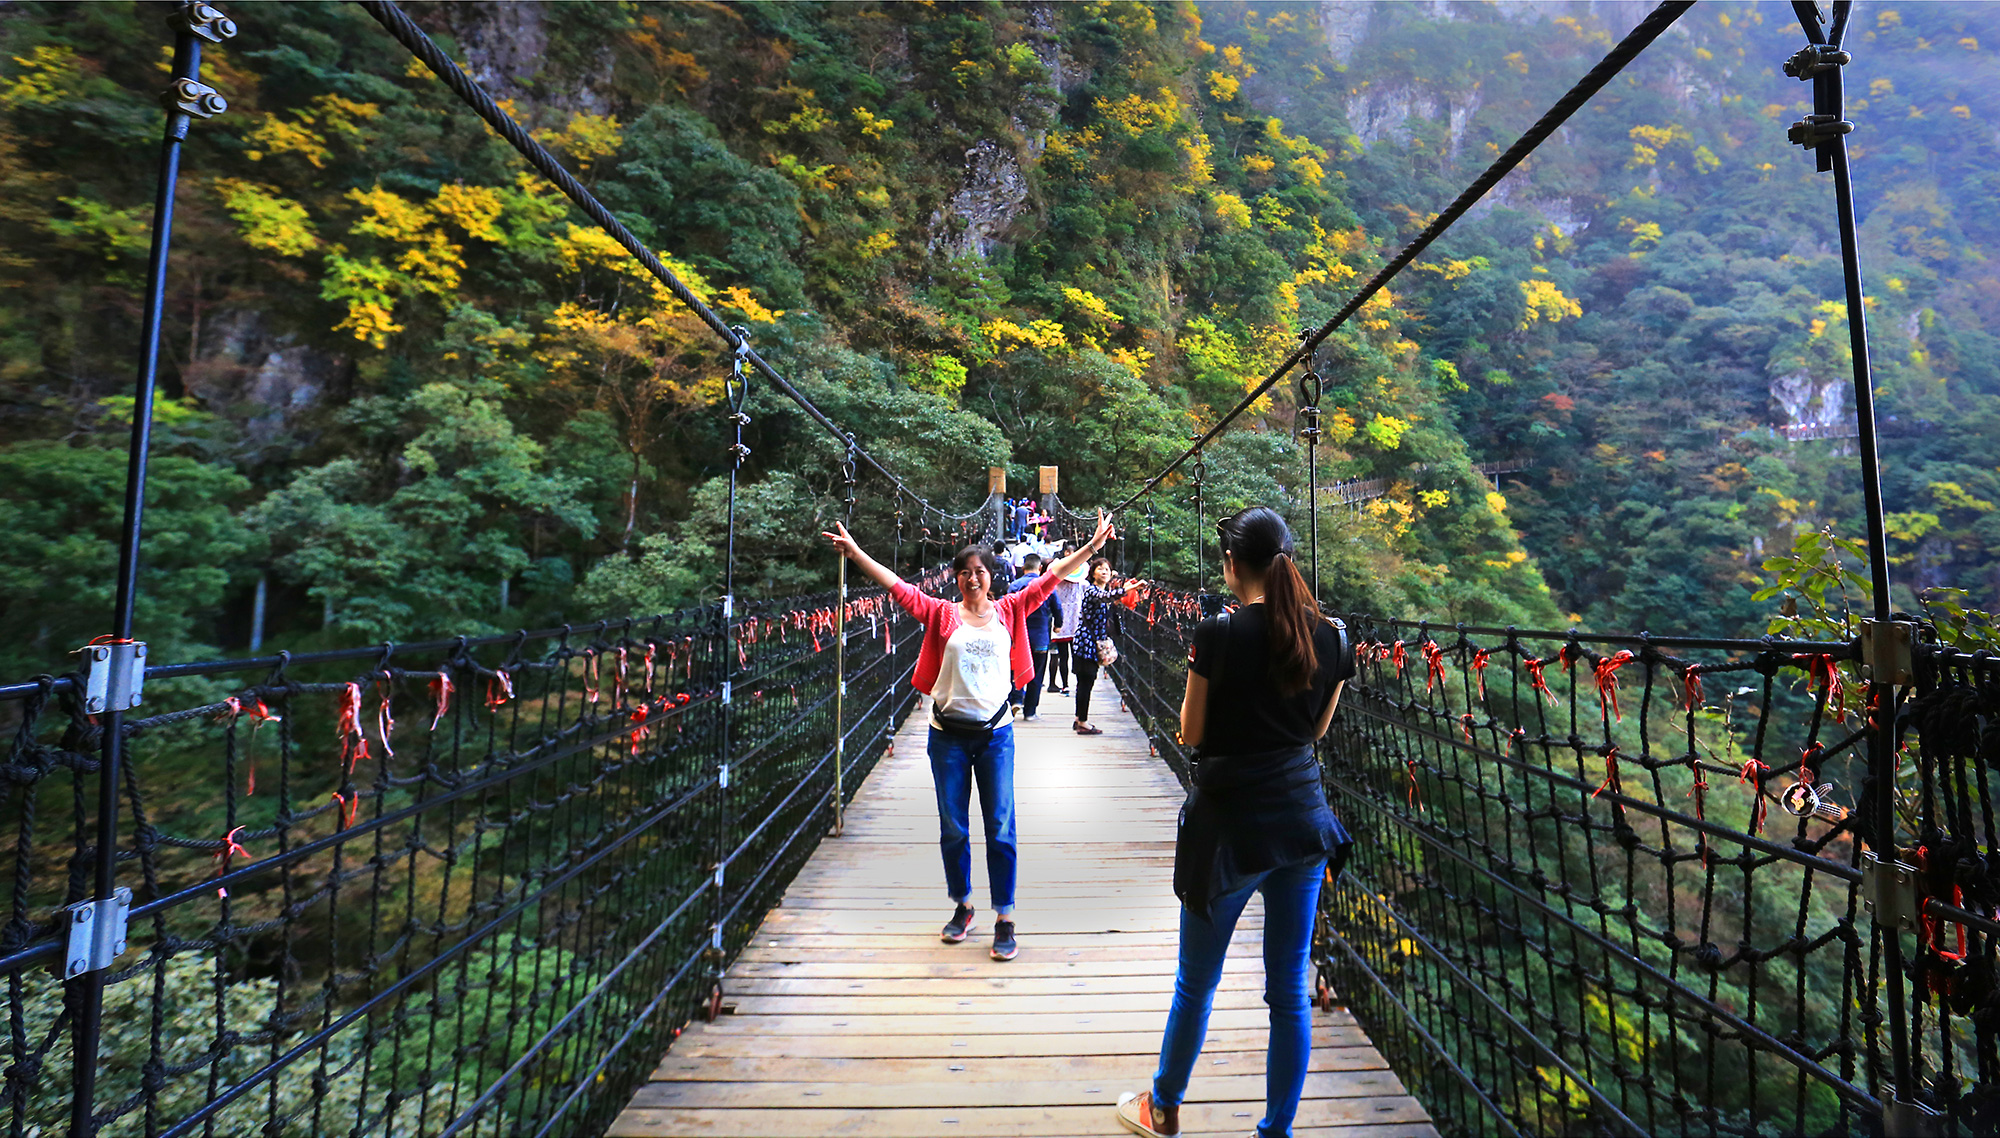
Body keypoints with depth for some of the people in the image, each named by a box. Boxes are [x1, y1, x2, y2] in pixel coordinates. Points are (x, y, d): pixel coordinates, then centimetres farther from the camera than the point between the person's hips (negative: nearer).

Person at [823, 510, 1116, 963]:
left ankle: (1005, 919, 17)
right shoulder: (942, 614, 1)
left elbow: (1048, 579, 0)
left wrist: (1091, 547, -3)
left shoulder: (1009, 611, 3)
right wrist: (855, 553, -9)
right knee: (952, 829, 12)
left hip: (995, 733, 0)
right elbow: (898, 587, -3)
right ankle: (962, 907, 32)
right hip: (948, 734, 1)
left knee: (1000, 829, 3)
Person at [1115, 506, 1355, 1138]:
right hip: (1304, 819, 5)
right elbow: (1317, 727, 12)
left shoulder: (1220, 634, -17)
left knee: (1196, 981, 16)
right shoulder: (1328, 636, -1)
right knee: (1290, 988, 16)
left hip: (1231, 824, -4)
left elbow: (1191, 733, -8)